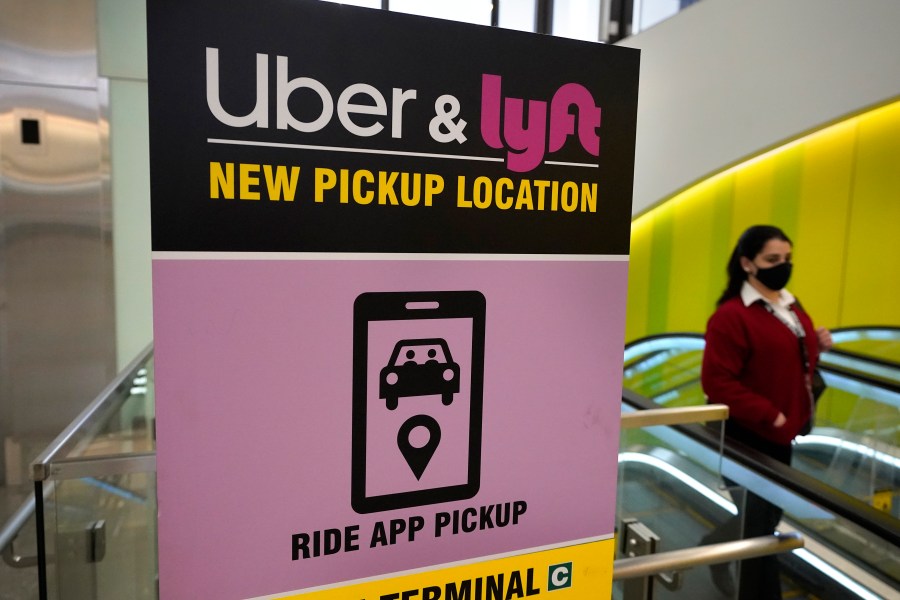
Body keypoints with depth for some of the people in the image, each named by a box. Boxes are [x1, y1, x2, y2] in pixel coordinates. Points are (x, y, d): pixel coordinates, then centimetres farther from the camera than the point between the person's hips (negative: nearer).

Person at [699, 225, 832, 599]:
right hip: (745, 436, -8)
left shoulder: (792, 308, 10)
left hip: (781, 434, 9)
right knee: (760, 520, 4)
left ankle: (717, 547, 45)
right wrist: (769, 415, -23)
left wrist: (818, 348, 1)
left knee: (768, 514, 20)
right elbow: (717, 383, -22)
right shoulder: (731, 316, -18)